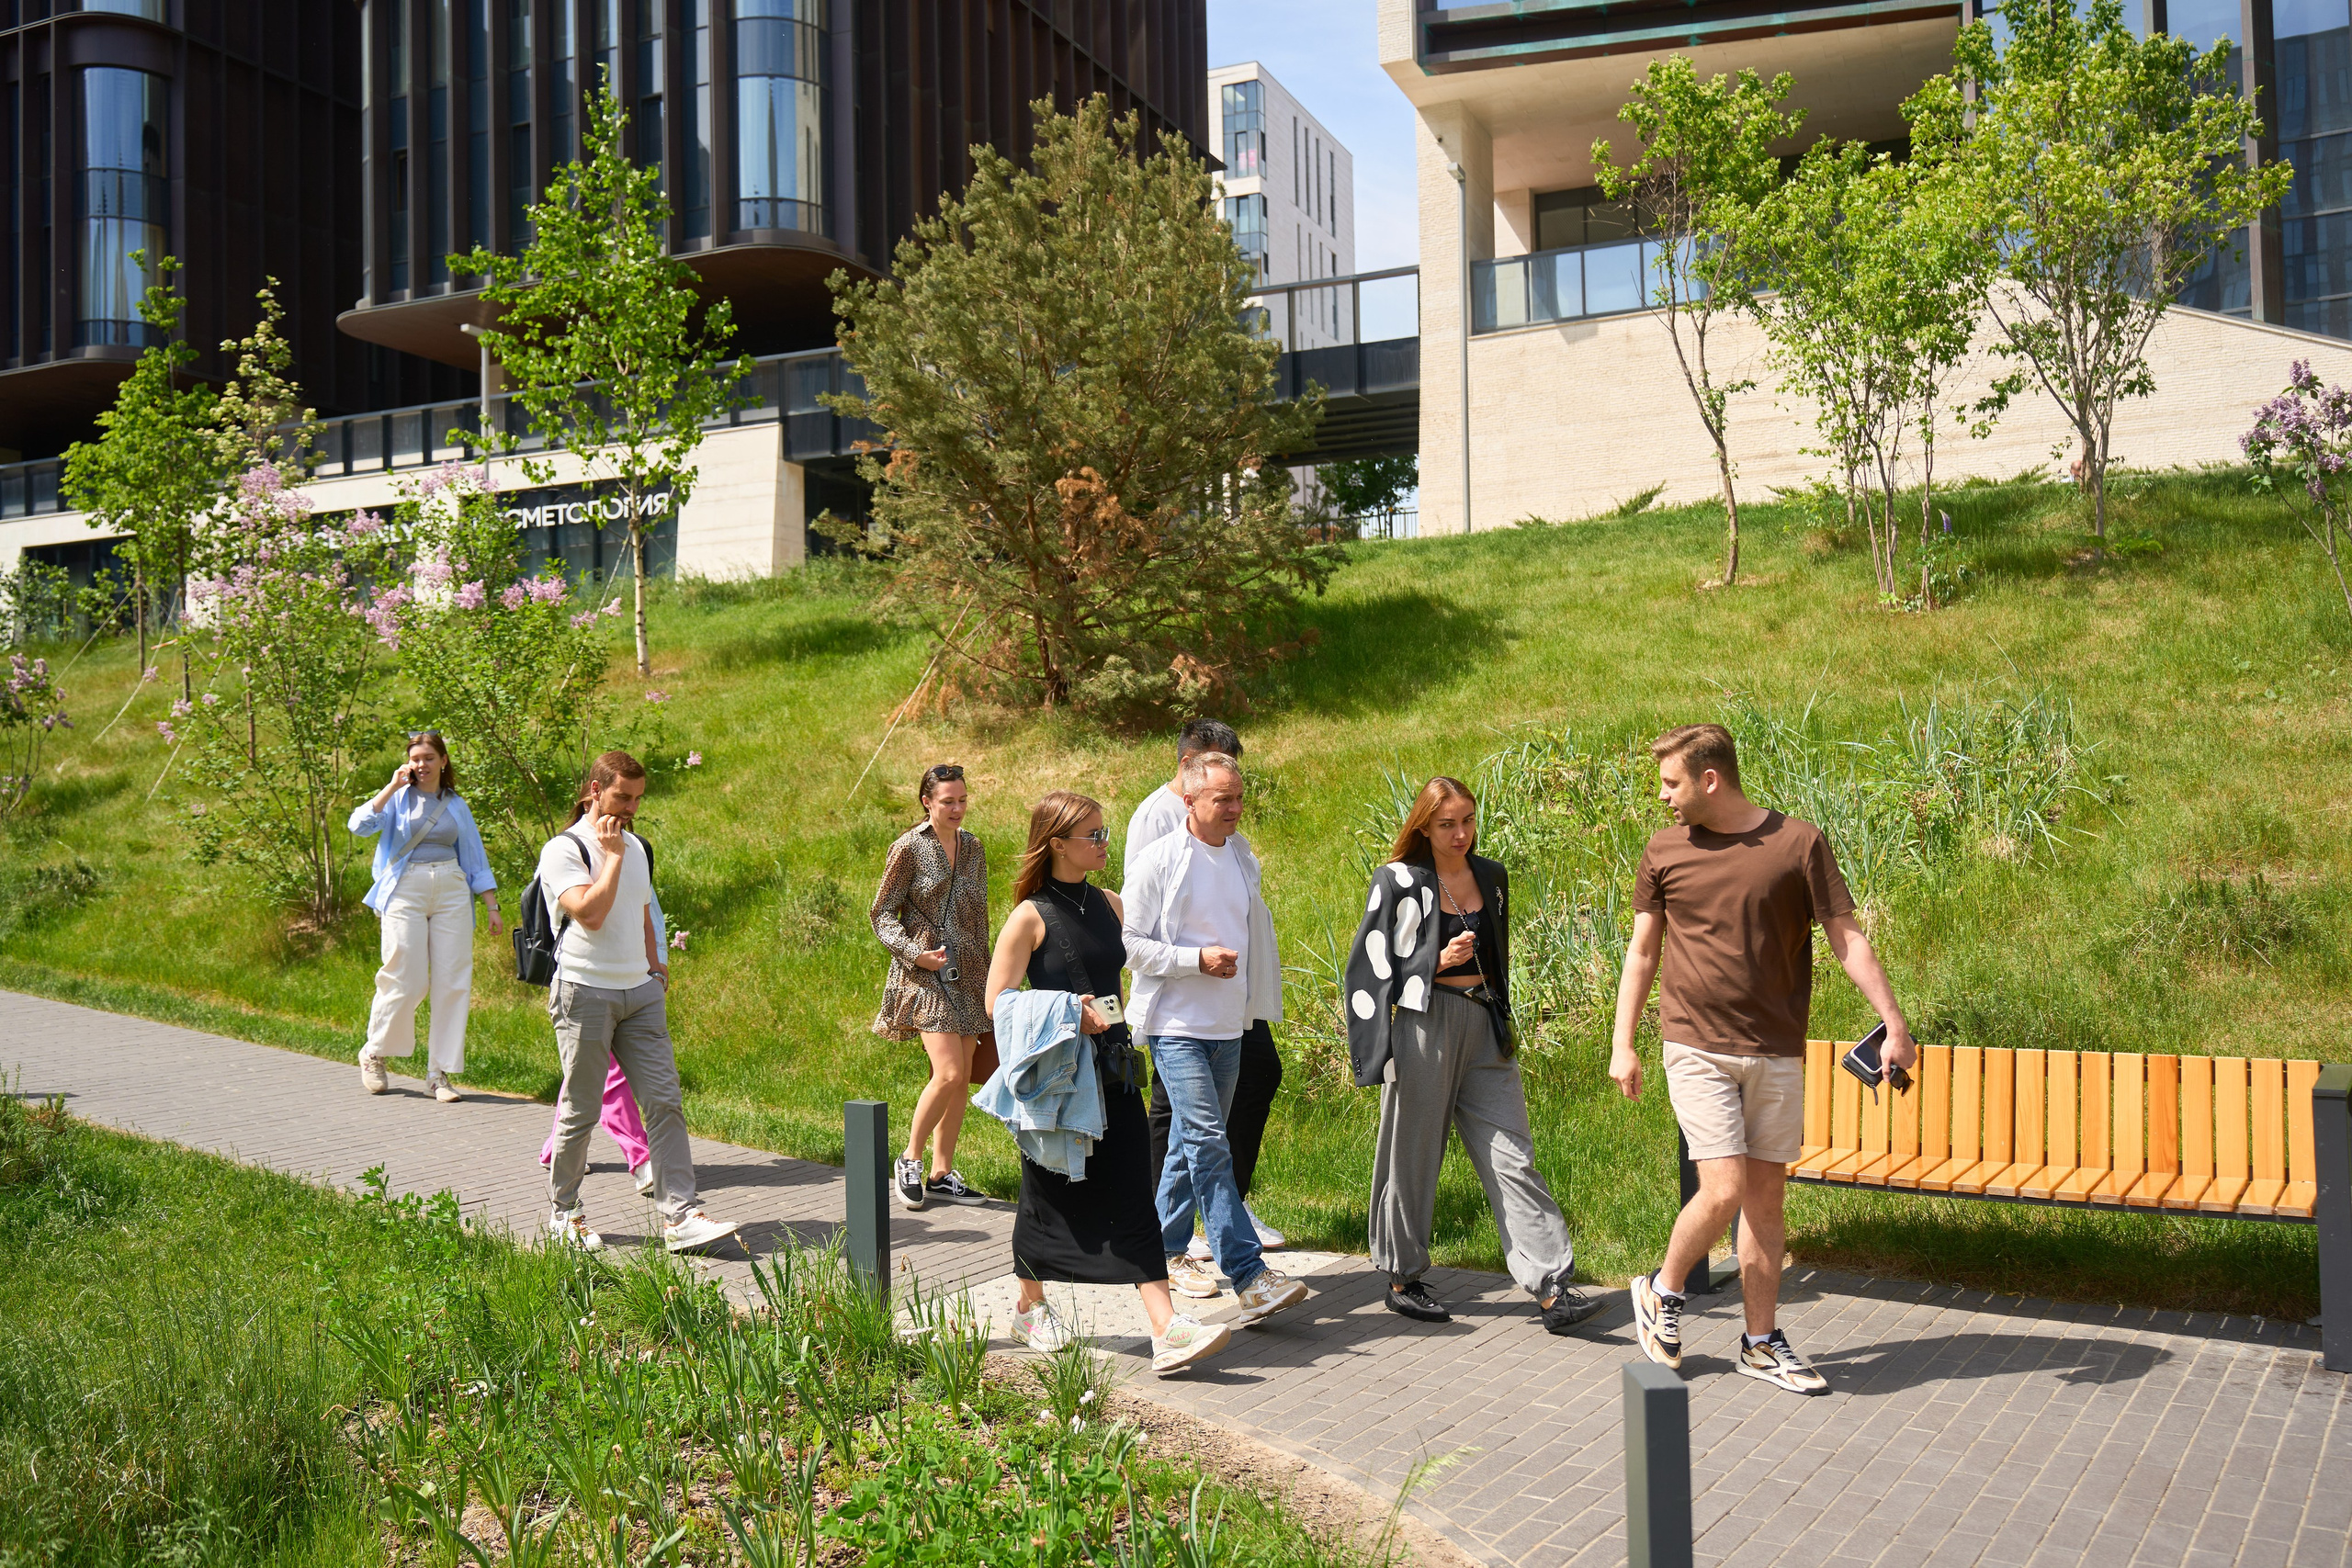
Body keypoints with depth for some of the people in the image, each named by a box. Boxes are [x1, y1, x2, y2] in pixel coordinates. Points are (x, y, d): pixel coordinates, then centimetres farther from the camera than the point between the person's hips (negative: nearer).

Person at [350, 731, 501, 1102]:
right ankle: (373, 1054, 19)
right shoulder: (398, 798, 6)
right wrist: (392, 787, -11)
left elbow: (475, 859, 16)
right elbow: (359, 824, -12)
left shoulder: (456, 805, 14)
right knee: (406, 981, -6)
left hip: (451, 891, 3)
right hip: (406, 890, -3)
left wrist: (492, 907, 11)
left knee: (453, 982, -2)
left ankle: (440, 1073, 5)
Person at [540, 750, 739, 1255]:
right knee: (580, 1112, 3)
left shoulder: (636, 847, 16)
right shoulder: (563, 849, -5)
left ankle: (680, 1216, -4)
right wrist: (613, 855, -13)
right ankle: (564, 1213, 21)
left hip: (641, 992, 6)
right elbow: (589, 913, -21)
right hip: (585, 992, -6)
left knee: (665, 1102, -3)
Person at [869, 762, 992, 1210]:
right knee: (949, 1073, -16)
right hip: (925, 974, -6)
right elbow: (882, 913, -5)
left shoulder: (973, 847, 11)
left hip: (967, 973, 6)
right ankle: (910, 1160, 5)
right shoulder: (909, 848, -6)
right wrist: (915, 953, -18)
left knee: (962, 1078, 5)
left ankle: (942, 1174, 16)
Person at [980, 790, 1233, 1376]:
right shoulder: (1031, 917, -9)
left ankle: (1167, 1331, -8)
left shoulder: (1109, 905, 10)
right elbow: (997, 1001, -11)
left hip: (1112, 1074, 5)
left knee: (1132, 1195, -3)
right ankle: (1031, 1308, 33)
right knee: (1049, 1195, 9)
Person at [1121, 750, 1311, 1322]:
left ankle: (1169, 1250, 28)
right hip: (1176, 1024, -7)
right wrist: (1197, 958, -18)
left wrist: (1258, 998, 23)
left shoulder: (1242, 855, 10)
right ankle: (1250, 1278, -16)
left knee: (1193, 1142, 15)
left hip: (1228, 1025, 7)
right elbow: (1131, 945, -10)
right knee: (1209, 1145, -13)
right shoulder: (1158, 861, -10)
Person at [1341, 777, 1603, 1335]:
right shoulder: (1398, 881, -5)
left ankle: (1552, 1288, -1)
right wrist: (1438, 962, -17)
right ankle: (1402, 1279, 21)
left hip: (1484, 1027, 5)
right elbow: (1374, 964, -6)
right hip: (1422, 1026, -5)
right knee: (1413, 1155, 5)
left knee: (1512, 1154, 0)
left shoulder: (1492, 877, 11)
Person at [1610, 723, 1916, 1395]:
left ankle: (1763, 1343, 21)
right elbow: (1642, 951, 10)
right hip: (1696, 1048, -1)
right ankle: (1662, 1292, 16)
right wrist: (1622, 1044, 5)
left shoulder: (1798, 843, -2)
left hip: (1776, 1053, 1)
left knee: (1767, 1194, 7)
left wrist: (1894, 1023, -8)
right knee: (1724, 1190, -10)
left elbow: (1847, 937, 0)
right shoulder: (1665, 850, 3)